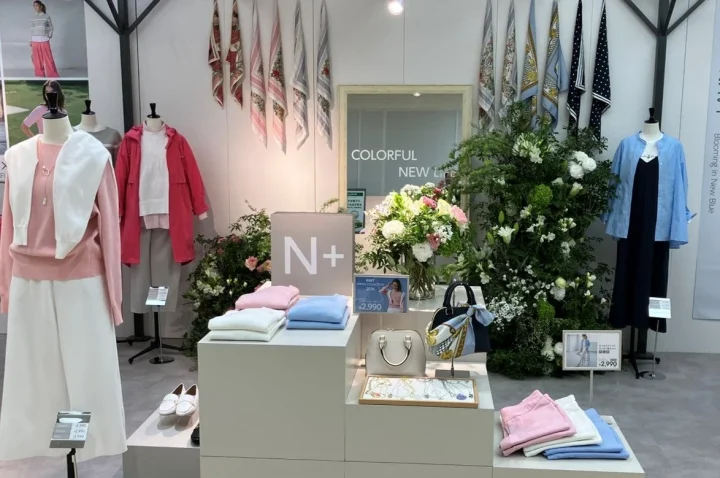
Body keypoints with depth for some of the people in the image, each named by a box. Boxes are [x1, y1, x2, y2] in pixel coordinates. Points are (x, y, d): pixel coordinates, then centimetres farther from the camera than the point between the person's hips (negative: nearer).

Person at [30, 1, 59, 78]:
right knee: (37, 60, 4)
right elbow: (31, 30, 13)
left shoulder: (47, 17, 2)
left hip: (44, 41, -3)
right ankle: (40, 76, 11)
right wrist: (31, 40, 9)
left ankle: (53, 77, 1)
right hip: (35, 41, 3)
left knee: (48, 59, -4)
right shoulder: (34, 18, 9)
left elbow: (51, 28, 6)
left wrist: (49, 37, -4)